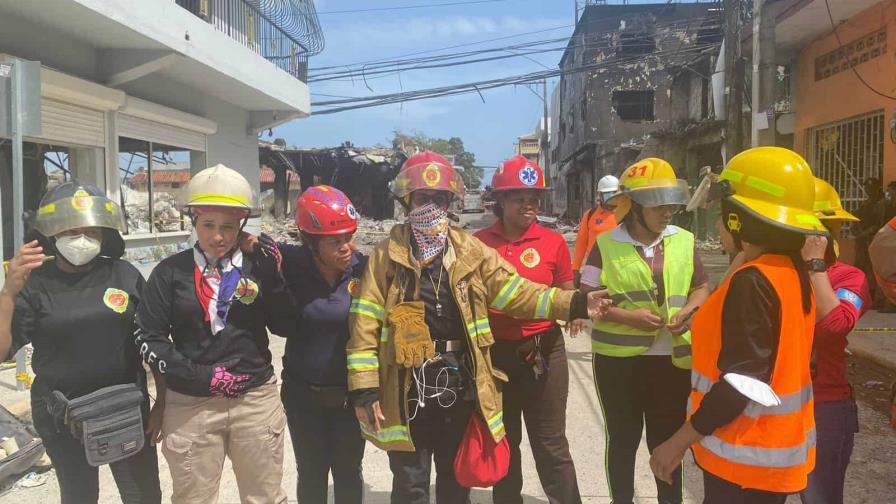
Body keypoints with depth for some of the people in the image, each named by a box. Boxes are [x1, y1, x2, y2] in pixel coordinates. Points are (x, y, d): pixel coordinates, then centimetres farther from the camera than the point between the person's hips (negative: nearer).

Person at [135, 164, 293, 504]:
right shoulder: (170, 273, -2)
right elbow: (148, 339, -3)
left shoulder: (259, 266, 0)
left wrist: (272, 276, -15)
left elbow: (284, 326, -3)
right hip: (189, 405, -1)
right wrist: (202, 376, -11)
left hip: (256, 400, 1)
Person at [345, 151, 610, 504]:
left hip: (461, 386, 3)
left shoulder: (470, 250, 4)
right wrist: (364, 387, -11)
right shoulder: (387, 255, -5)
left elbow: (514, 291, 1)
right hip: (409, 389, -3)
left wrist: (574, 304, -11)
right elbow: (365, 322, -6)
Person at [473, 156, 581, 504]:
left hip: (543, 352, -2)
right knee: (502, 443, 19)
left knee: (551, 446, 5)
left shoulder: (553, 242, -4)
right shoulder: (478, 243, -2)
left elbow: (566, 296, 4)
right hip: (493, 353, 2)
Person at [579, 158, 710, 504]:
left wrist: (688, 311, -5)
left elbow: (701, 287, 16)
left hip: (672, 359, 3)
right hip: (618, 359, -2)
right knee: (623, 439, 13)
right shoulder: (606, 245, -5)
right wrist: (627, 316, -18)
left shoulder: (684, 241, 5)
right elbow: (586, 299, -4)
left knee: (668, 440, 15)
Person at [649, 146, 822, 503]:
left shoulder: (751, 282, -22)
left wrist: (679, 442, -19)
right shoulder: (795, 273, 4)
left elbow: (742, 382, -25)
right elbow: (778, 364, 9)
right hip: (780, 448, 9)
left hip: (747, 458, -9)